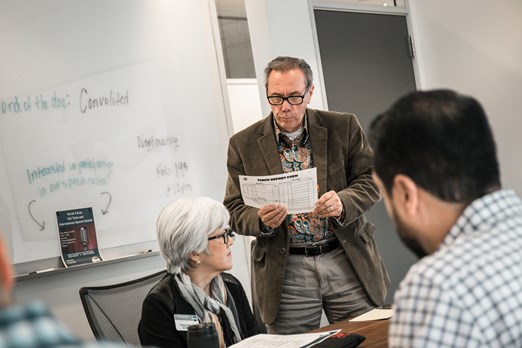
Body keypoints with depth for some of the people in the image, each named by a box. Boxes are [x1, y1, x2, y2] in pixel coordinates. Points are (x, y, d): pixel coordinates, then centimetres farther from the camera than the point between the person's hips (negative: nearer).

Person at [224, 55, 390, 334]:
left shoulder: (344, 127, 2)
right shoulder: (243, 144, 1)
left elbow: (371, 180, 3)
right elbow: (235, 210, 2)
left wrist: (342, 202, -18)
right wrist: (261, 220, -20)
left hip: (346, 260, 1)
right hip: (285, 271, 0)